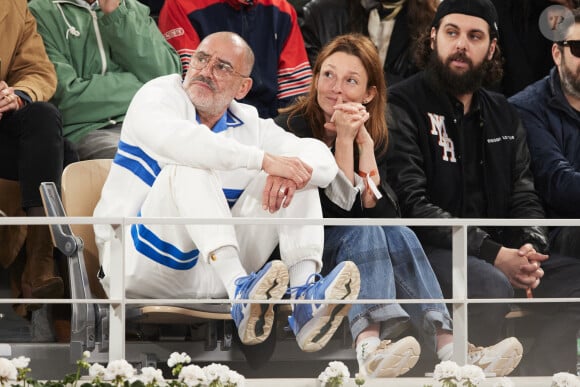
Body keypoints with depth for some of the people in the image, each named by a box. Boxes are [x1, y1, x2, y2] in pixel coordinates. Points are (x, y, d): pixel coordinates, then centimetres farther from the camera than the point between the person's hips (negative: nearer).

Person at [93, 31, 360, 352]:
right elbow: (172, 139, -28)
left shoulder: (249, 125, 11)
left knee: (295, 179, -6)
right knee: (187, 168, -29)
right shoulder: (159, 95, -3)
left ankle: (305, 296, -31)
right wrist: (264, 159, -31)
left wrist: (291, 174, -26)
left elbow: (323, 161, -1)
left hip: (214, 272, 5)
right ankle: (240, 289, -47)